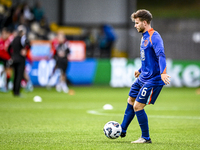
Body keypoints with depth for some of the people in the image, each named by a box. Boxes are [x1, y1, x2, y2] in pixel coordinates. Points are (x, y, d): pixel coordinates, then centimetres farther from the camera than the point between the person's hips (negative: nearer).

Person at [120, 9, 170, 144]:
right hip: (143, 77, 10)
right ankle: (122, 130, 35)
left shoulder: (154, 37, -19)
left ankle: (146, 138, 2)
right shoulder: (144, 37, 12)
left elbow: (161, 55, -33)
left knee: (138, 106, -10)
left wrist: (163, 73, -47)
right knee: (131, 101, 19)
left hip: (152, 80, -10)